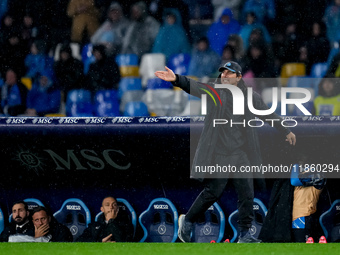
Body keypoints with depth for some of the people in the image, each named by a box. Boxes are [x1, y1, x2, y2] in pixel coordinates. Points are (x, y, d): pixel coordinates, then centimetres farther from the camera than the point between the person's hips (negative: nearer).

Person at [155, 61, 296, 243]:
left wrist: (286, 132, 33)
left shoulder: (251, 97, 10)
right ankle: (187, 221, 16)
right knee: (213, 192, -4)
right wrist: (176, 79, -34)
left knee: (247, 194, 0)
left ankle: (244, 234, 9)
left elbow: (269, 115, 23)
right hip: (218, 154, -3)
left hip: (242, 154, 3)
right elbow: (194, 87, -15)